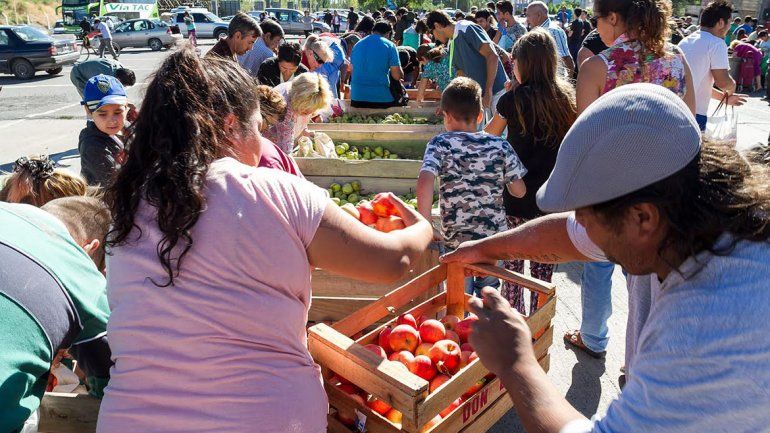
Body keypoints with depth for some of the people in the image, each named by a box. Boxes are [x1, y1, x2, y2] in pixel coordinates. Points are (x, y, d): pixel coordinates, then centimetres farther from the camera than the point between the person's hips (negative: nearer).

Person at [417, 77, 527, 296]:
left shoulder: (440, 144, -10)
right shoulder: (500, 146, -3)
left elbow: (425, 182, -26)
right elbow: (519, 191, 0)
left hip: (455, 241, -2)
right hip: (494, 239, 2)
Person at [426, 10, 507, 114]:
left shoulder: (466, 29, -12)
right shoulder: (452, 46, 14)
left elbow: (492, 56, -19)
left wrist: (488, 92, -21)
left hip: (496, 93, -8)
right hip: (477, 96, 9)